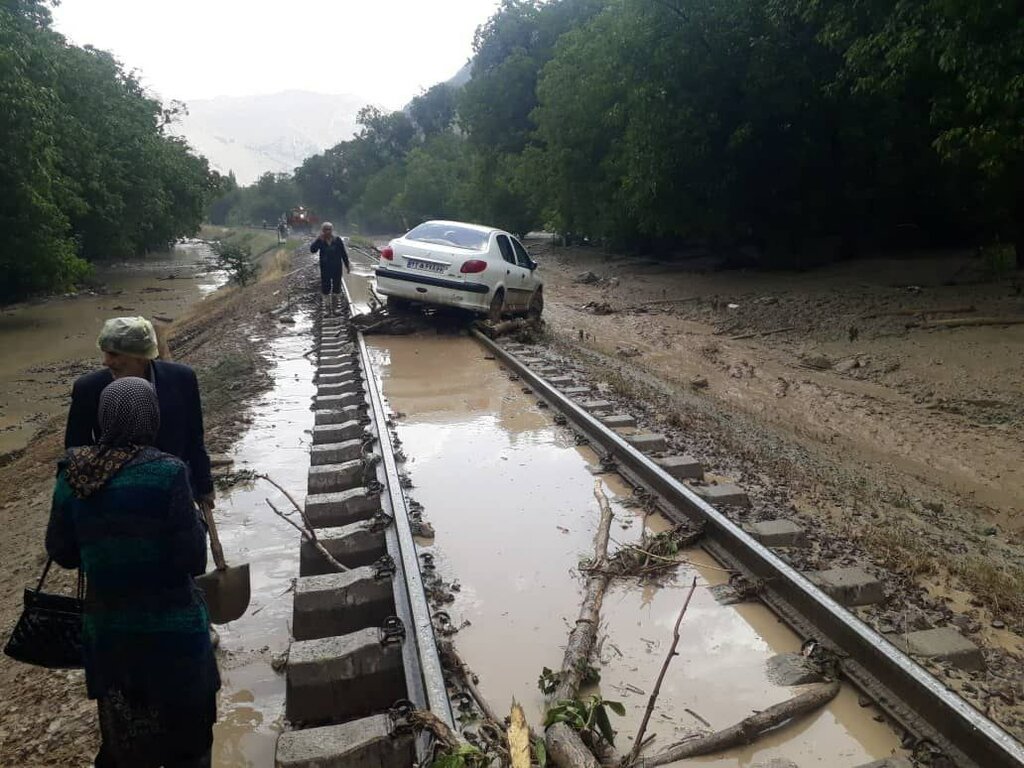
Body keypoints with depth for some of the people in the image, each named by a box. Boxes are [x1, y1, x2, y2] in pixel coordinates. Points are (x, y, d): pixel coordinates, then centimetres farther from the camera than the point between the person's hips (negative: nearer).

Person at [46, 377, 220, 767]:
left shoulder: (73, 475, -6)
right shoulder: (166, 473, -20)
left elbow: (61, 552, 5)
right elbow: (193, 560, -19)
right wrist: (196, 523, 0)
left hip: (106, 626, 4)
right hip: (170, 628, -4)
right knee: (183, 734, 17)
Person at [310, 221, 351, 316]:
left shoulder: (337, 240, -3)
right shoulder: (320, 241, -3)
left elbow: (343, 253, 2)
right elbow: (312, 250, -17)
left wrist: (347, 265, 2)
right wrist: (319, 239, -23)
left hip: (337, 268, 0)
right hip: (325, 269, 0)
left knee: (336, 289, 9)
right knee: (326, 290, 1)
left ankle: (334, 308, 22)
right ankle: (328, 310, 9)